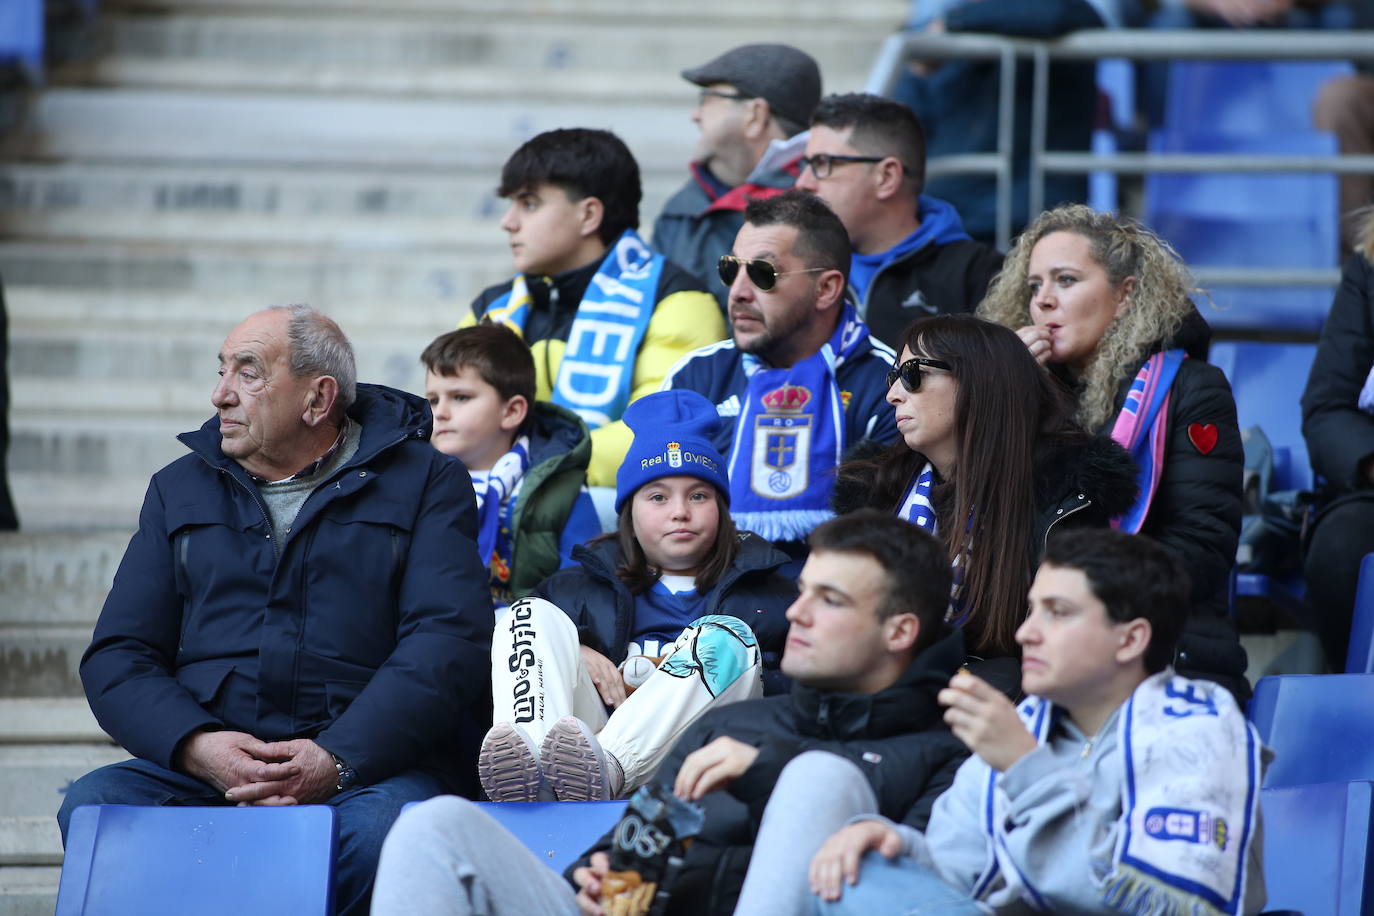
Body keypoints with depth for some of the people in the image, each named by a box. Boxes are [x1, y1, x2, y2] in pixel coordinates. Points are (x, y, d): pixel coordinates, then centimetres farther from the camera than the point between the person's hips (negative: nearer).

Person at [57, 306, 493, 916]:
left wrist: (337, 758, -19)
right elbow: (117, 655, 13)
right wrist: (197, 746, -10)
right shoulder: (181, 489, 21)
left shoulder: (426, 483, 10)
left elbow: (448, 638, -4)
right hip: (201, 765, 3)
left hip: (369, 760, -3)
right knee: (92, 807, -27)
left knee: (382, 826, -38)